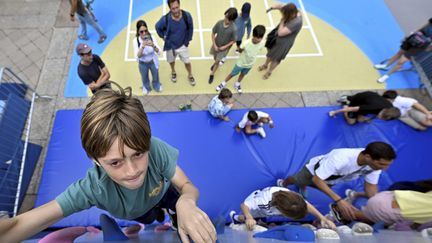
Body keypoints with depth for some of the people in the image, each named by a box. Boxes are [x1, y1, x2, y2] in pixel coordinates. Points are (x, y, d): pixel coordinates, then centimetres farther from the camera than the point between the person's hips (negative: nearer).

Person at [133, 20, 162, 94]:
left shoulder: (152, 38, -22)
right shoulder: (136, 41, -24)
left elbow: (159, 52, -24)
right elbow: (137, 57, -29)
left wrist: (153, 46, -44)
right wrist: (142, 46, -44)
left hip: (153, 62, 1)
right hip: (142, 64, 0)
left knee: (155, 76, 26)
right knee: (144, 78, 26)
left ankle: (157, 86, 59)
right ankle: (146, 87, 59)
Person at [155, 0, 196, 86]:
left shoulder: (187, 16, -25)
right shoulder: (165, 19, -29)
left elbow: (190, 28, -4)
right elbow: (157, 27, -6)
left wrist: (188, 40, -1)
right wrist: (164, 37, -1)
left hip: (183, 45, 0)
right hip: (170, 46, 0)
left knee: (187, 62, 14)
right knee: (171, 61, 25)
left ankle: (190, 75, 44)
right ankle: (173, 72, 57)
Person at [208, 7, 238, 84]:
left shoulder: (233, 29, -29)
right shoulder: (219, 23, -23)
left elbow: (233, 41, -15)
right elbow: (213, 33, -10)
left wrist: (225, 47, -19)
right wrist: (214, 45, -16)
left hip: (224, 48, -3)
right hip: (216, 45, 3)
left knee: (217, 61, 8)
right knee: (215, 58, 27)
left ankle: (212, 75, 32)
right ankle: (216, 63, 64)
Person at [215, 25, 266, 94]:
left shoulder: (261, 45, -24)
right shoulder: (246, 43, -35)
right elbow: (240, 50, -13)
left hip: (250, 64, 4)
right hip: (241, 63, -3)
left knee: (243, 74, 29)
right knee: (233, 74, 16)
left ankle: (237, 84, 58)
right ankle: (223, 83, 42)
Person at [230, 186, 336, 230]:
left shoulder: (289, 195, -38)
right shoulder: (264, 202, -50)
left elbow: (305, 205, -25)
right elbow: (243, 205, -40)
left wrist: (322, 218, -35)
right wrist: (249, 218, -59)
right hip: (253, 203, -4)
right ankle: (236, 217, 45)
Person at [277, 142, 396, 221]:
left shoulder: (375, 162, -32)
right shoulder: (341, 159, -50)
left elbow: (371, 186, -18)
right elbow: (316, 179, -43)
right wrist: (339, 200, -49)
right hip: (314, 171, -4)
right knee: (296, 181, 24)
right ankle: (283, 183, 59)